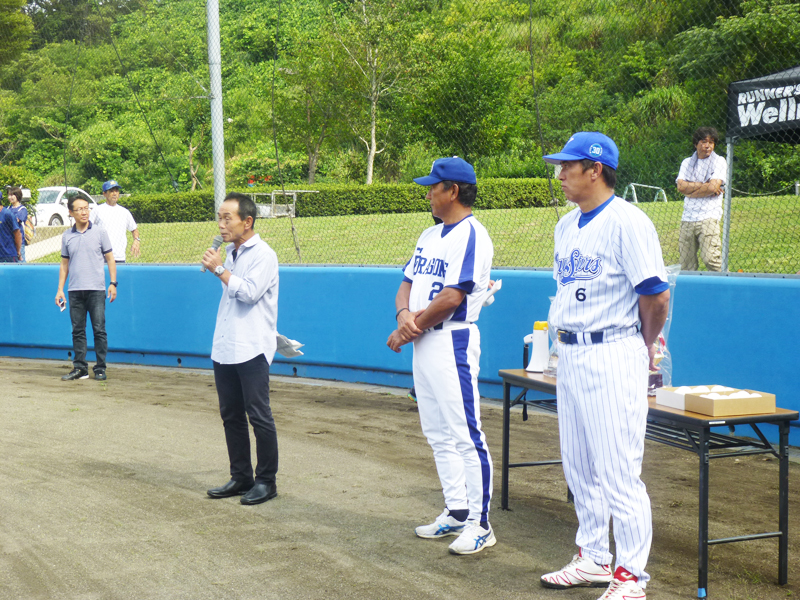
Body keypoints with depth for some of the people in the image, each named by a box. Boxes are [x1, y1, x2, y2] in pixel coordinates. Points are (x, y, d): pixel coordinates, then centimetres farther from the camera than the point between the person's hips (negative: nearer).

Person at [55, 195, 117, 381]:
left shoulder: (100, 232, 3)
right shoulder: (67, 236, 10)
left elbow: (110, 259, 5)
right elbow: (64, 264, 15)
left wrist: (113, 283, -3)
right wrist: (60, 289, 10)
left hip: (96, 289, -3)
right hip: (75, 290, 3)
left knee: (99, 329, -4)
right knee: (78, 330, 5)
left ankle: (100, 369, 3)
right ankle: (80, 368, 12)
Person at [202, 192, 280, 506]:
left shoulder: (263, 255, -8)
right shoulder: (230, 253, 16)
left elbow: (249, 292, -20)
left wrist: (220, 270, -12)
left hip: (252, 350, -8)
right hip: (225, 349, 8)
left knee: (259, 416, -4)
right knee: (231, 416, 11)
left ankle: (266, 481, 5)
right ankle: (240, 477, 20)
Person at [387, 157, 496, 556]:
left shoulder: (471, 235, -13)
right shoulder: (430, 235, 17)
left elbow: (451, 297, -20)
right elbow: (407, 283, 16)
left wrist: (406, 331, -11)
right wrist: (404, 313, -7)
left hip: (452, 341, -10)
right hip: (423, 344, 10)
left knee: (465, 436, -7)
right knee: (439, 436, 14)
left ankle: (480, 524, -1)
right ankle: (456, 513, 24)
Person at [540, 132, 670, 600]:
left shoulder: (628, 222, -14)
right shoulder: (567, 226, 13)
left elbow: (656, 295, -14)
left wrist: (644, 348, -2)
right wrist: (567, 338, 13)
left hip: (613, 356, -9)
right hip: (570, 354, 9)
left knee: (619, 471, -6)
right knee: (580, 468, 16)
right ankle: (594, 559, 30)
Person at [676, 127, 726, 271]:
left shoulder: (719, 161, 6)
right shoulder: (687, 162, 18)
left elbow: (713, 187, -9)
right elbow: (681, 186, 1)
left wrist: (690, 191, 0)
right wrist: (704, 185, -5)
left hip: (708, 217, -4)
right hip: (687, 218, 4)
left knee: (710, 258, -17)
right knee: (686, 264, 1)